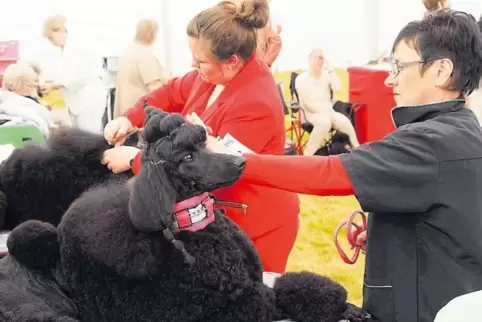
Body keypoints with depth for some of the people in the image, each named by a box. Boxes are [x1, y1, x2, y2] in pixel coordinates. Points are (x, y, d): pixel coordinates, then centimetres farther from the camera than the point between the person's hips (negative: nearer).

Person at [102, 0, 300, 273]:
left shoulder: (256, 105, -31)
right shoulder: (216, 73, -6)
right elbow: (174, 93, 14)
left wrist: (135, 159, -22)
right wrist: (130, 119, -3)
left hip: (254, 226, -8)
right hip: (220, 214, 8)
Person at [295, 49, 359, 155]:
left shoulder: (327, 76, 5)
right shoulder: (301, 79, -6)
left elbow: (337, 88, -14)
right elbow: (308, 103, -9)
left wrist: (330, 70, -12)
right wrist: (324, 112, -16)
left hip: (327, 112, 4)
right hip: (311, 114, -3)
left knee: (344, 121, -28)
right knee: (325, 121, -37)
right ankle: (308, 154, -27)